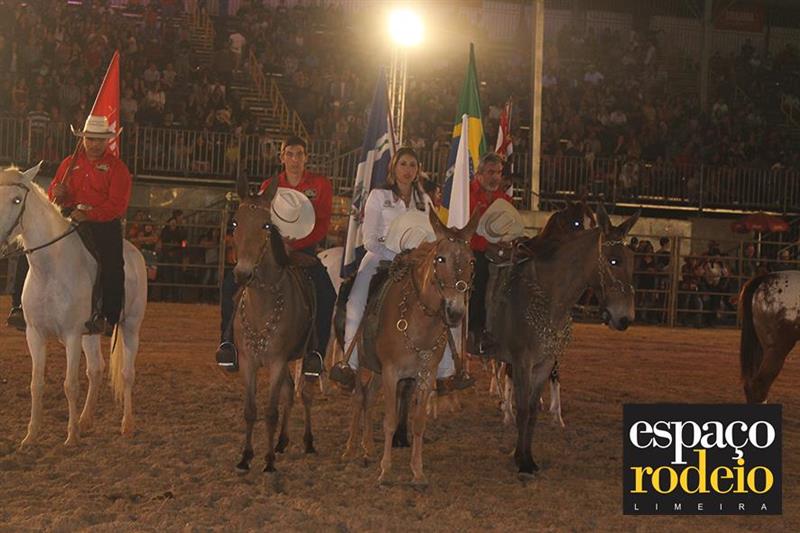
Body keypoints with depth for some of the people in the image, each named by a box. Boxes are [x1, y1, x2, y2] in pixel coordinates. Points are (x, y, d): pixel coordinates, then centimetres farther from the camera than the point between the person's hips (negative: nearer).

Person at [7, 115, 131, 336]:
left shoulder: (116, 167, 2)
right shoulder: (70, 163, 17)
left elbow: (118, 204, -9)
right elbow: (53, 192, 22)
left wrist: (88, 214, -22)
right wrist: (57, 193, -4)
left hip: (103, 223, -4)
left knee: (112, 265, -27)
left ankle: (108, 317, -18)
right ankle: (20, 307, -4)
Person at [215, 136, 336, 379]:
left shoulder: (320, 184, 0)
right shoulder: (269, 186, 8)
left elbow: (322, 226, -9)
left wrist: (293, 244, -24)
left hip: (304, 249, -2)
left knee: (326, 292, -29)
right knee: (231, 282, -15)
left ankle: (317, 351, -17)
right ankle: (228, 341, -4)